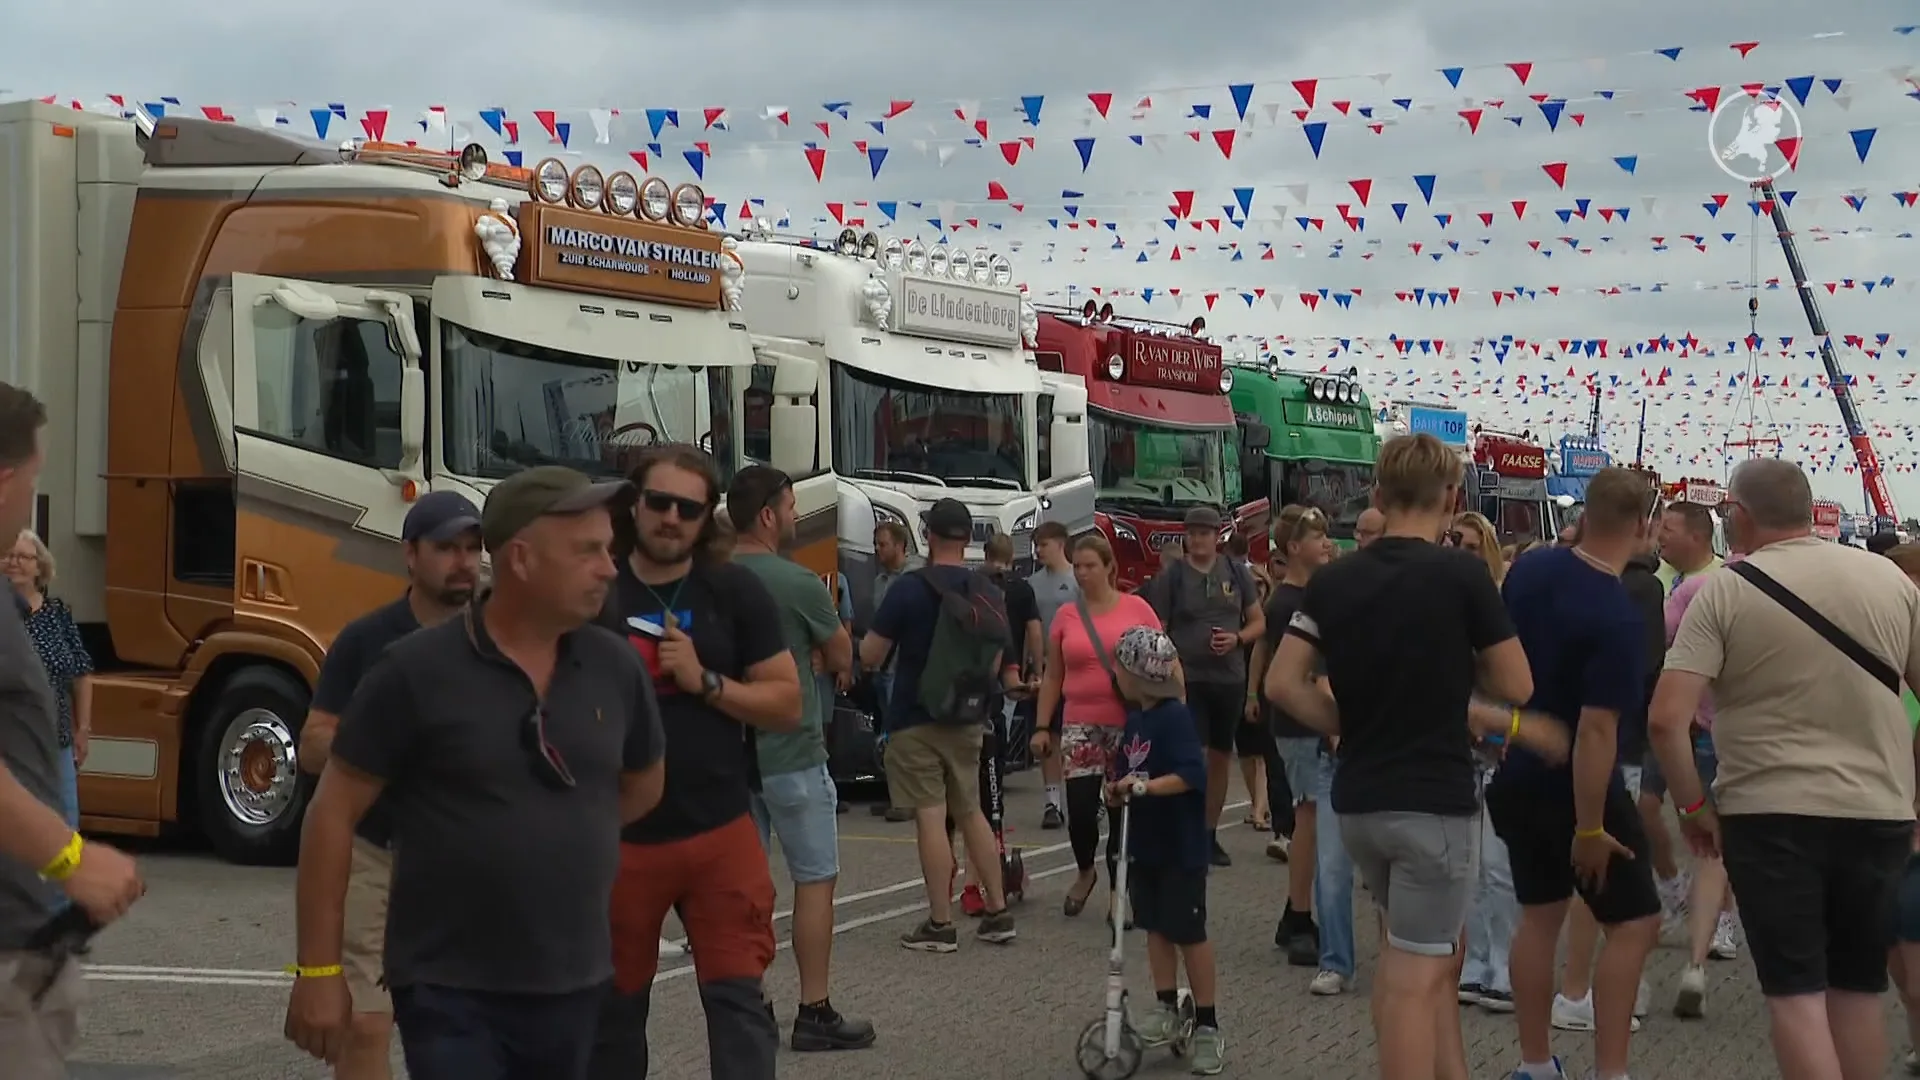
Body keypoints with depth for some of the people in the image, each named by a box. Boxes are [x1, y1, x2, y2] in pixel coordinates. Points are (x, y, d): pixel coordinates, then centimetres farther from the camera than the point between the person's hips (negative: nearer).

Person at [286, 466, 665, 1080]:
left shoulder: (615, 669, 1)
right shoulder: (417, 671, -11)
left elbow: (643, 786, 19)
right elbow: (334, 812, -7)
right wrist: (318, 969, -8)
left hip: (574, 985, 5)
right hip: (450, 990, -5)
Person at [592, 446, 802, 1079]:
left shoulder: (736, 591, 1)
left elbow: (787, 705, 0)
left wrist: (706, 682, -13)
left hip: (720, 834, 0)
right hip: (617, 839, 0)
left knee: (739, 998, -2)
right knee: (613, 1007, 13)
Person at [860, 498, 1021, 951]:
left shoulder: (909, 591, -13)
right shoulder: (989, 595, 3)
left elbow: (869, 656, -8)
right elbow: (996, 666, 11)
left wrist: (892, 633, 12)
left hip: (916, 721, -5)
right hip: (968, 722, 5)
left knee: (930, 816, -3)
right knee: (970, 812, 17)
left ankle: (940, 925, -1)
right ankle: (998, 913, 18)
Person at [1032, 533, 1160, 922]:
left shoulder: (1137, 608, -2)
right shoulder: (1066, 616, 5)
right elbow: (1053, 675, 11)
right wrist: (1043, 726, 6)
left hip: (1130, 726, -1)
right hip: (1081, 726, 1)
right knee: (1080, 809, -7)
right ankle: (1085, 872, 23)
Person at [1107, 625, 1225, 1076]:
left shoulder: (1175, 718, -18)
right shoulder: (1135, 718, 7)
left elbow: (1192, 775, -28)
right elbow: (1127, 772, 14)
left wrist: (1142, 786, -30)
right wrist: (1118, 789, -6)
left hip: (1181, 848, -8)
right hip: (1145, 844, 8)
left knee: (1189, 933, 0)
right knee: (1156, 926, 13)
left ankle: (1206, 1024, 9)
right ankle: (1166, 1005, 24)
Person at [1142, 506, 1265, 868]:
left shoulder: (1236, 573, 6)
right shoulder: (1171, 576, -1)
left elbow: (1258, 622, 12)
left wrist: (1236, 639, -9)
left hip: (1230, 678, 4)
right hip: (1188, 679, -3)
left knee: (1221, 757, 10)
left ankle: (1211, 834, 22)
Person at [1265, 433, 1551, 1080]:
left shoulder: (1334, 580, 2)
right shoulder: (1461, 574, -11)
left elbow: (1282, 684, -1)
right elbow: (1517, 687, -5)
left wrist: (1355, 726, 8)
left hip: (1358, 799, 6)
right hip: (1434, 799, -5)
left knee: (1437, 955, 22)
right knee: (1413, 978, -2)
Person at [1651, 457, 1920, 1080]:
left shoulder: (1724, 592, -7)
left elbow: (1667, 719, -15)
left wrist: (1693, 806, -2)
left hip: (1769, 813, -4)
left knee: (1795, 991, 1)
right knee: (1859, 984, 17)